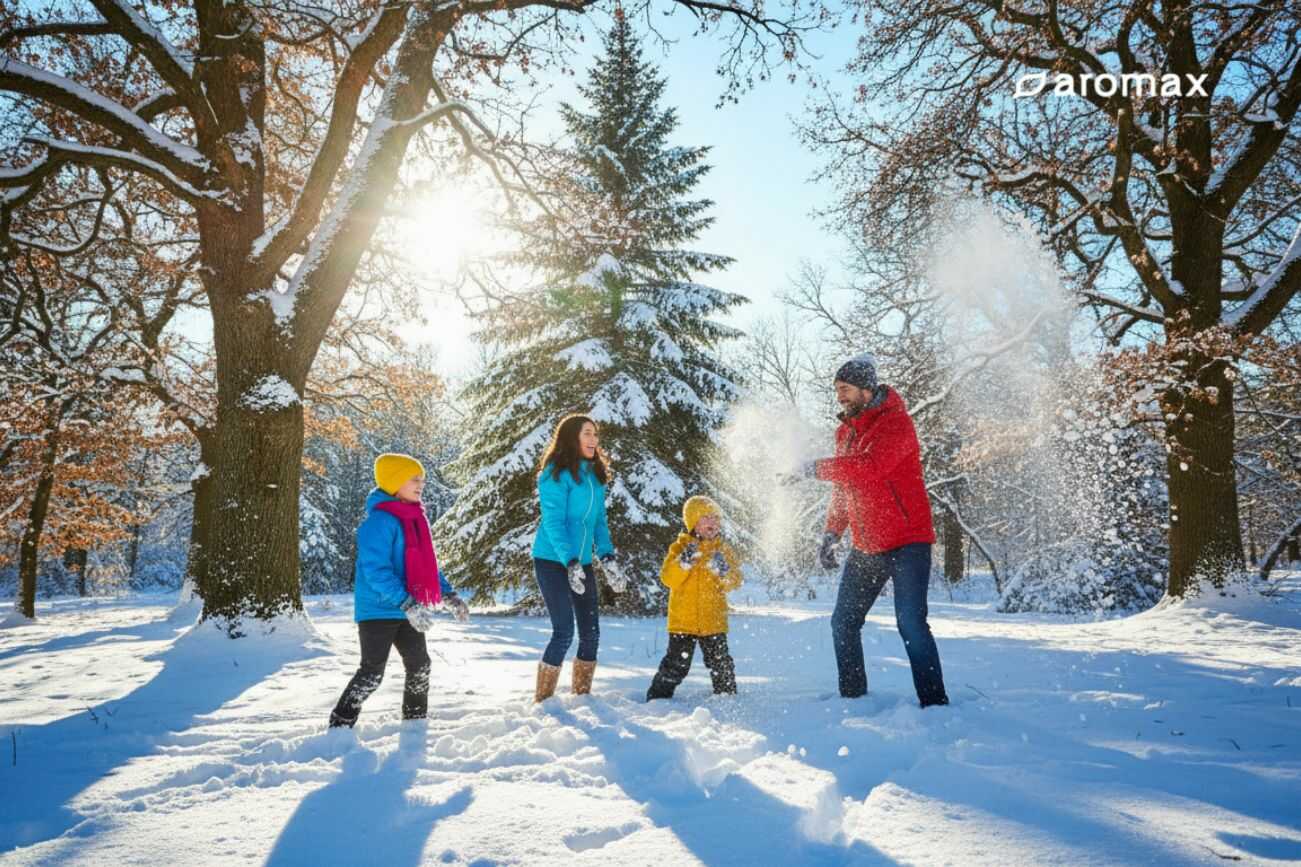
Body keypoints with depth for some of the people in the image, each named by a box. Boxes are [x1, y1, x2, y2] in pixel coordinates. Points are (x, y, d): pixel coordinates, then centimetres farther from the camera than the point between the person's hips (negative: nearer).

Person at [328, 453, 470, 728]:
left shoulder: (415, 518, 10)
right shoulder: (379, 521, -18)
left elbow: (426, 563, 19)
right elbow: (375, 571, -25)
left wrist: (448, 595, 9)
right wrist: (407, 603, -31)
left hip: (406, 611, 9)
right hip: (378, 611, -9)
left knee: (420, 665, 13)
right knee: (372, 673, -5)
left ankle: (416, 722, 28)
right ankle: (340, 725, 9)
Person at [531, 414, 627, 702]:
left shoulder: (595, 475, 10)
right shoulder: (556, 473, -11)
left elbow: (599, 521, 12)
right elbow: (553, 522, -17)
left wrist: (607, 558, 0)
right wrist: (569, 562, -25)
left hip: (582, 563, 7)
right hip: (553, 561, -7)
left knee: (591, 632, 7)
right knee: (564, 632, -9)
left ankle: (582, 696, 21)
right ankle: (543, 699, 5)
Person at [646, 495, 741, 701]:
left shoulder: (724, 549, 5)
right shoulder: (680, 547, -2)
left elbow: (734, 582, -1)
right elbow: (668, 578, -11)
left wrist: (724, 571, -21)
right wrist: (684, 562, -26)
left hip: (714, 621, 2)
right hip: (683, 620, -2)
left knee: (721, 664, 8)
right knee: (676, 664, 2)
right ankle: (659, 697, 15)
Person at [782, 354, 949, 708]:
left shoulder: (896, 422, -14)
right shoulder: (846, 431, 12)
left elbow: (869, 467, -31)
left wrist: (815, 468, -25)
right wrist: (831, 534, 11)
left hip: (907, 541, -8)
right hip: (866, 546, 8)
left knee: (910, 623, -14)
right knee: (843, 623, 7)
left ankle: (934, 702, -4)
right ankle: (853, 697, 18)